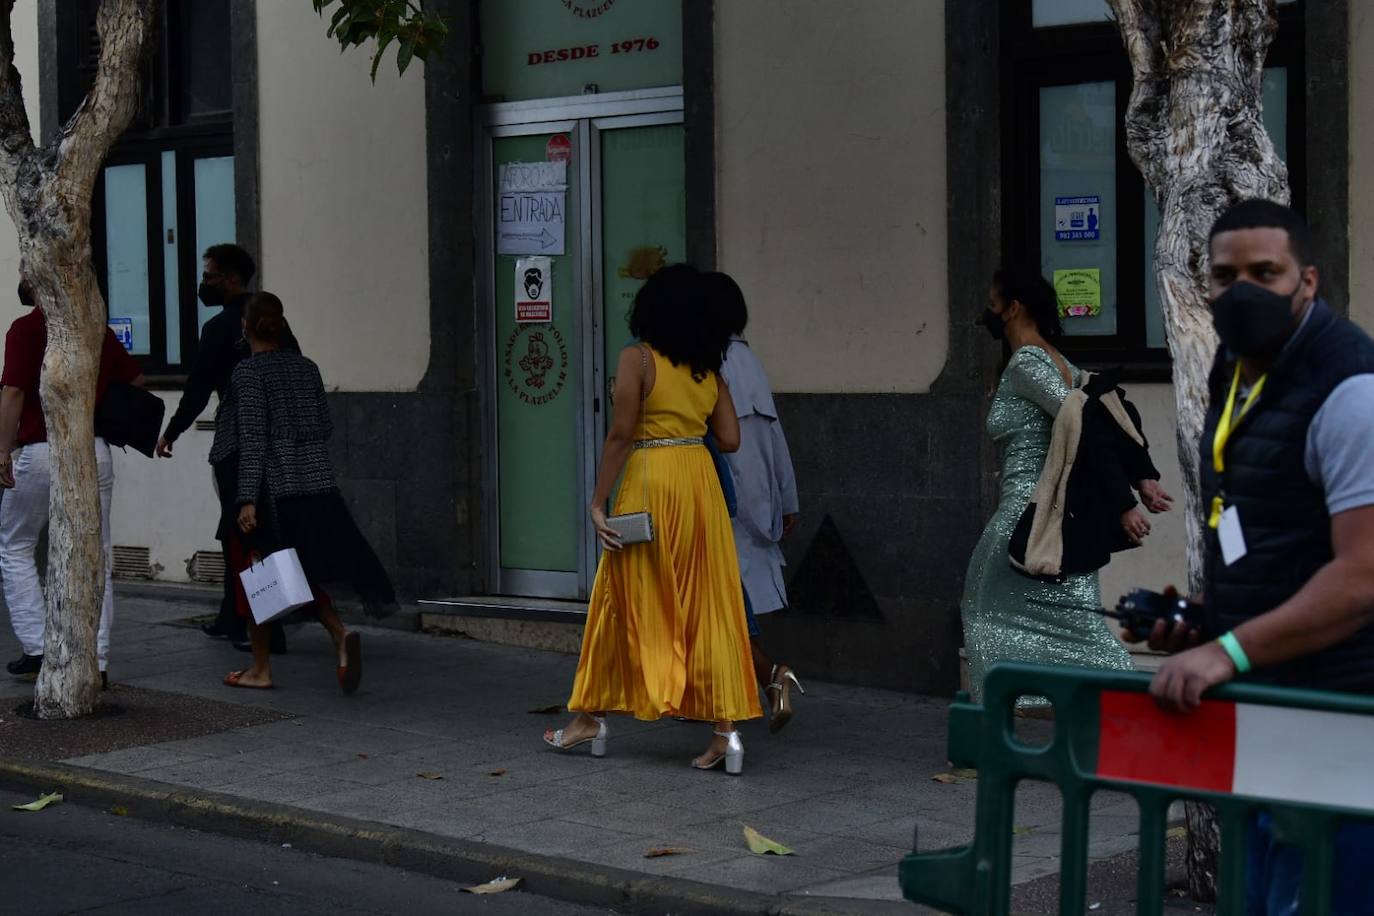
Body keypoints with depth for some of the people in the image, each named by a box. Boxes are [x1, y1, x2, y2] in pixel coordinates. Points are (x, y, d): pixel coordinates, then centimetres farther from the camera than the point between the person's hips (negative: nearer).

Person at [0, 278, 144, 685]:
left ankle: (37, 648, 10)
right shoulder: (98, 329, 9)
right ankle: (97, 661, 5)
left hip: (40, 451, -4)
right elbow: (136, 380, 16)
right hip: (95, 451, 4)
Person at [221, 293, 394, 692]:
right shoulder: (307, 368, 7)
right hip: (317, 486, 6)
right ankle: (340, 633, -13)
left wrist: (247, 499, -16)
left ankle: (261, 669, 14)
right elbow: (325, 425, 12)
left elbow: (253, 439, -16)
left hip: (272, 490, -5)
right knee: (304, 574, 13)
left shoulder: (247, 373, -10)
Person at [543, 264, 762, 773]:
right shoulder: (709, 369, 9)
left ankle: (591, 717, 21)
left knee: (624, 602, 8)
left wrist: (598, 502, -10)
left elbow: (621, 434, -12)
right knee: (708, 606, 5)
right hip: (701, 483, 4)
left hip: (650, 482, -4)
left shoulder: (637, 359, -6)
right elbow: (730, 439, 7)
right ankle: (726, 727, 0)